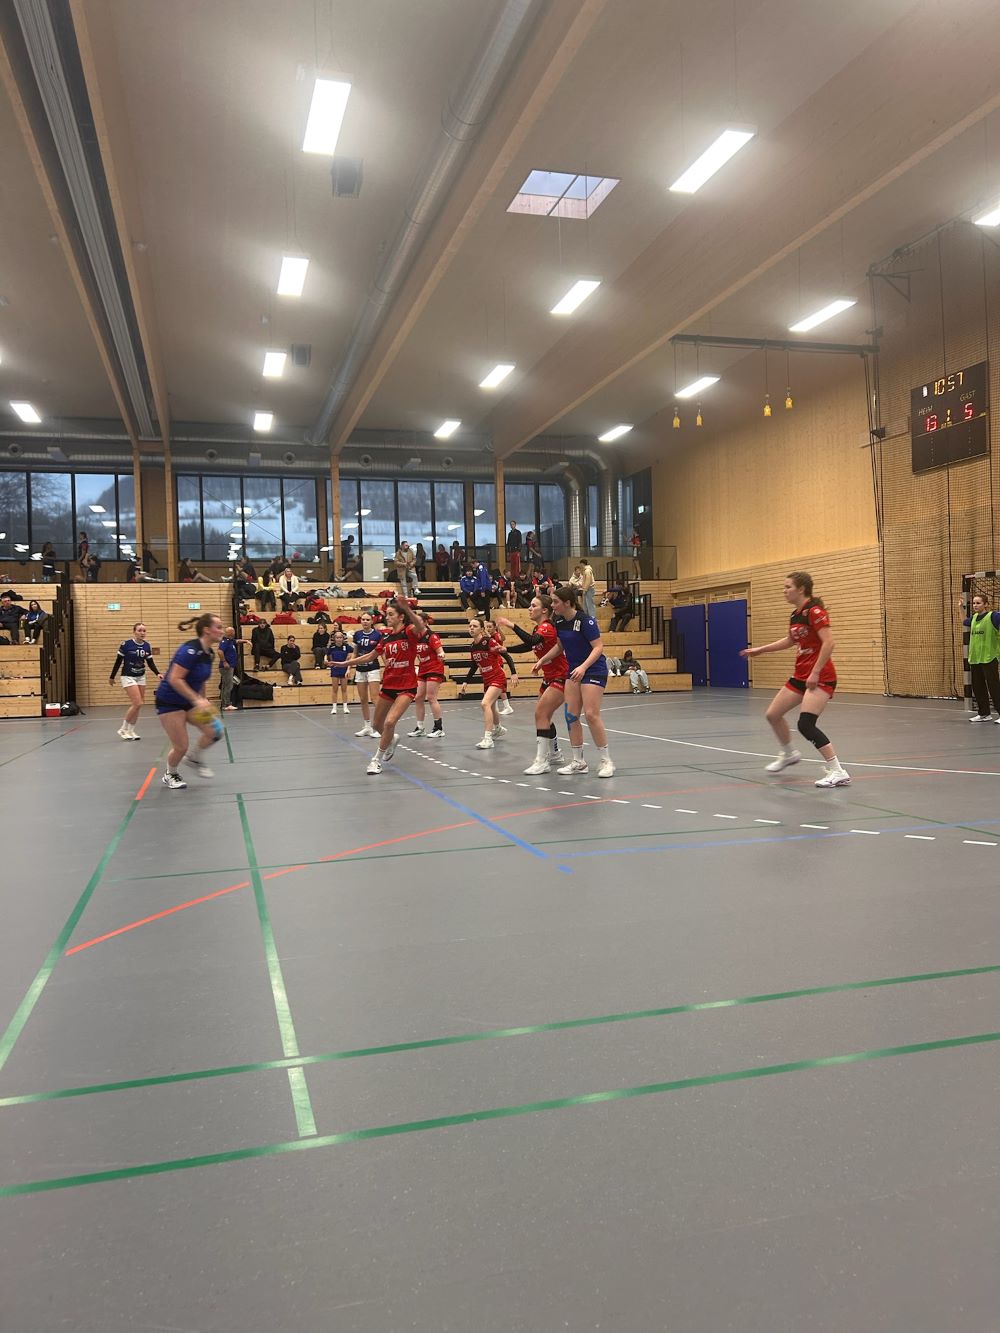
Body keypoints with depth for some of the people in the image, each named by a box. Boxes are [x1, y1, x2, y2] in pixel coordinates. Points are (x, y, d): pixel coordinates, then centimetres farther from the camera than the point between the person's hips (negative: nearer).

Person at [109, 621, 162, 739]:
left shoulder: (147, 646, -1)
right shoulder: (126, 644, -14)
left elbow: (150, 663, 5)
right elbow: (118, 662, -6)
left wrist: (157, 674, -11)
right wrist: (112, 677, 0)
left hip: (141, 677, 6)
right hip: (128, 677, -6)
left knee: (137, 705, 5)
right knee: (137, 703, -14)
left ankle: (130, 730, 17)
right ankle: (123, 729, 2)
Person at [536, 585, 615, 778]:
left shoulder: (585, 620, -19)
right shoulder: (558, 621, 2)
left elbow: (598, 647, -21)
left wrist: (583, 666, -33)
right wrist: (542, 660, 15)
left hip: (594, 670, -7)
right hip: (573, 671, 8)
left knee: (591, 714, -15)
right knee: (571, 715, 2)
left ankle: (606, 761, -3)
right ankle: (578, 761, 10)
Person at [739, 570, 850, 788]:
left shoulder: (814, 611, -16)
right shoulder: (795, 614, 10)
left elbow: (828, 643, -24)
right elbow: (790, 640, 28)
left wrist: (815, 673, -25)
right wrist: (760, 649, 29)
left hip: (820, 677, -9)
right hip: (800, 675, 9)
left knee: (806, 724, -20)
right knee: (773, 714, 14)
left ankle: (838, 773, -13)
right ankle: (788, 754, 39)